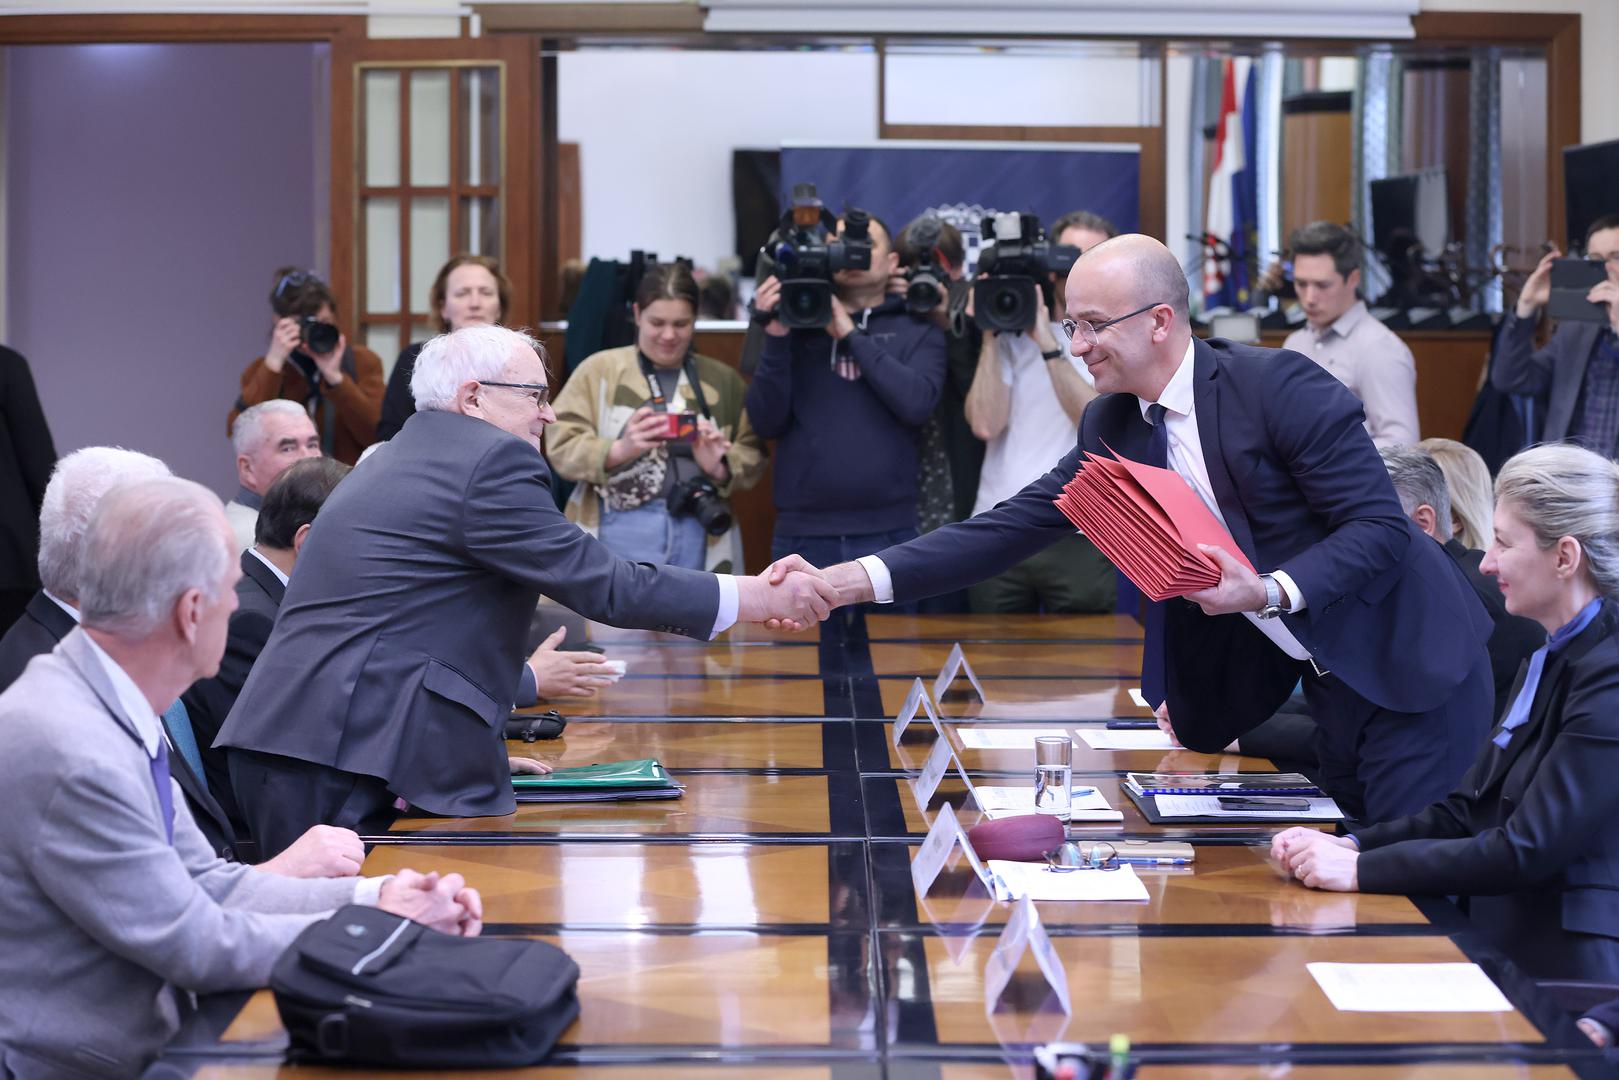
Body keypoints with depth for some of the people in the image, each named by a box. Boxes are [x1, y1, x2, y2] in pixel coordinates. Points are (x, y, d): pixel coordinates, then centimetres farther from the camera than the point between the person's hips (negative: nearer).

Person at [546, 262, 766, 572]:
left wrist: (720, 467, -13)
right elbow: (562, 447, -2)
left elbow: (752, 456, 10)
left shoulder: (723, 380, 14)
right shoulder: (598, 370, 6)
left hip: (697, 543, 3)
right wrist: (620, 449, -20)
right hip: (618, 537, -2)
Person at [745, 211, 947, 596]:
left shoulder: (916, 331, 7)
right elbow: (766, 421, 1)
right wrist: (776, 336, -10)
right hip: (802, 536, 1)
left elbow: (917, 404, -11)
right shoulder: (796, 323, 10)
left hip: (888, 536, -1)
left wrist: (850, 335, -7)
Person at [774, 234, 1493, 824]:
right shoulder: (1112, 427, 3)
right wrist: (845, 581, -10)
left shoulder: (1280, 386, -18)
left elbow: (1381, 527, -19)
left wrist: (1268, 591, -33)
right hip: (1326, 685, 7)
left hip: (1406, 668, -6)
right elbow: (1013, 528, -1)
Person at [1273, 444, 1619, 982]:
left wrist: (1361, 869, -17)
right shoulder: (1549, 658, 16)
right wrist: (1349, 845, -1)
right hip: (1499, 946, 9)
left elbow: (1527, 851, -19)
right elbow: (1464, 811, 14)